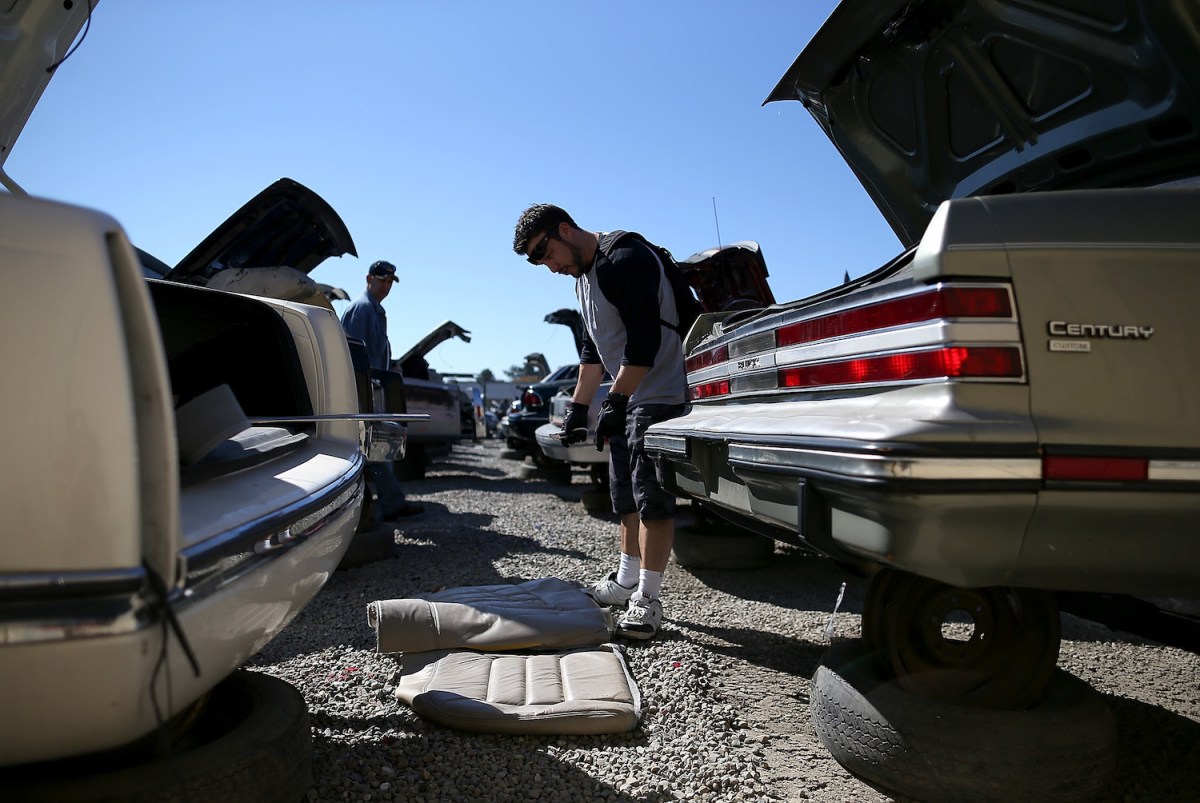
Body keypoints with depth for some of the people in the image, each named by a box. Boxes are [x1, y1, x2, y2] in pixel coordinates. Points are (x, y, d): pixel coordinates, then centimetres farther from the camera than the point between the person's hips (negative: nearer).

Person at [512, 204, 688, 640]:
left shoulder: (627, 258, -16)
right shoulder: (582, 275, 16)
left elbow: (645, 339, -23)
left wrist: (615, 399, -24)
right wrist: (578, 405, 18)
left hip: (659, 396, -10)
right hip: (625, 397, 10)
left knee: (651, 497, -7)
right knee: (626, 496, 14)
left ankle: (648, 600, 0)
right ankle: (626, 583, 25)